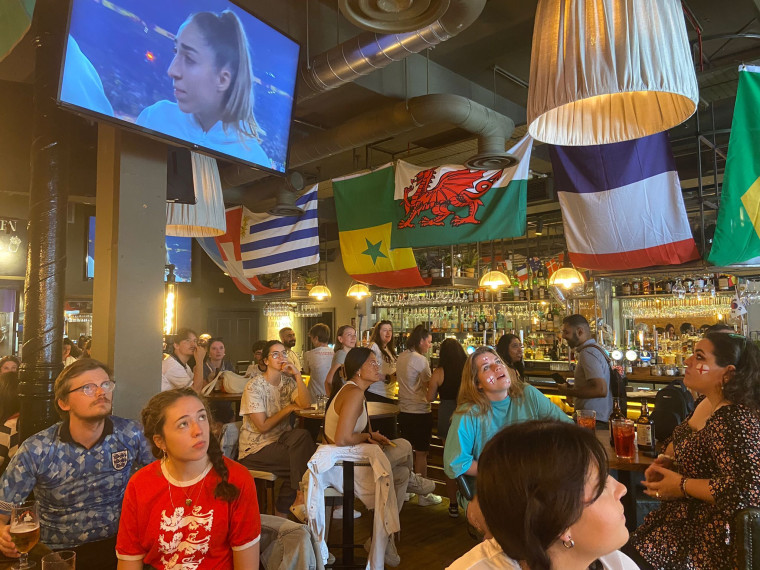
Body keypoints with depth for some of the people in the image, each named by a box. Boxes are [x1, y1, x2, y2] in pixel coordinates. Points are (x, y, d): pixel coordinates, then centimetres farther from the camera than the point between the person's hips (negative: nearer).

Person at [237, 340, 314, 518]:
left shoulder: (288, 381, 5)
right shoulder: (254, 386, -12)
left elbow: (305, 404, -13)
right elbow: (263, 427, -16)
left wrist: (297, 374, -18)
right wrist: (289, 408, -10)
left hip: (280, 439, 6)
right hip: (256, 448, -6)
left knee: (302, 435, -26)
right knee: (302, 457, -25)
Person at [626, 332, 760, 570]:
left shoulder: (733, 421, -27)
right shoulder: (705, 402, 3)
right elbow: (682, 440, 20)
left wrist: (682, 485, -23)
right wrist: (665, 460, -1)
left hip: (711, 531, -9)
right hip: (689, 512, 9)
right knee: (622, 549, 9)